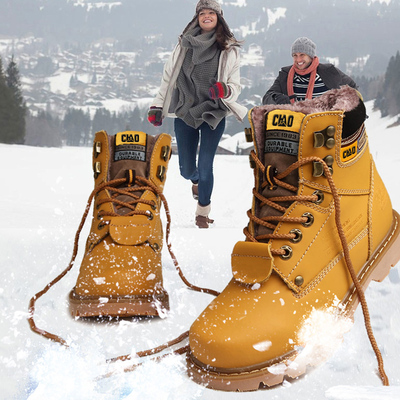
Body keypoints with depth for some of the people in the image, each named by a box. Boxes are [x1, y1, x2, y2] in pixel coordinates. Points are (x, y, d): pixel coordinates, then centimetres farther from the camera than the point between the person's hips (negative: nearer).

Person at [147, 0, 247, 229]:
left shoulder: (230, 50, -1)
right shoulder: (185, 45, 2)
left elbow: (236, 85, -2)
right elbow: (168, 77, 9)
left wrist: (225, 90, -25)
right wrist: (157, 106, 6)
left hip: (214, 115, -2)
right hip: (184, 113, 2)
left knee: (205, 167, -8)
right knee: (187, 169, 8)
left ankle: (203, 212, 15)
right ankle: (197, 181, 47)